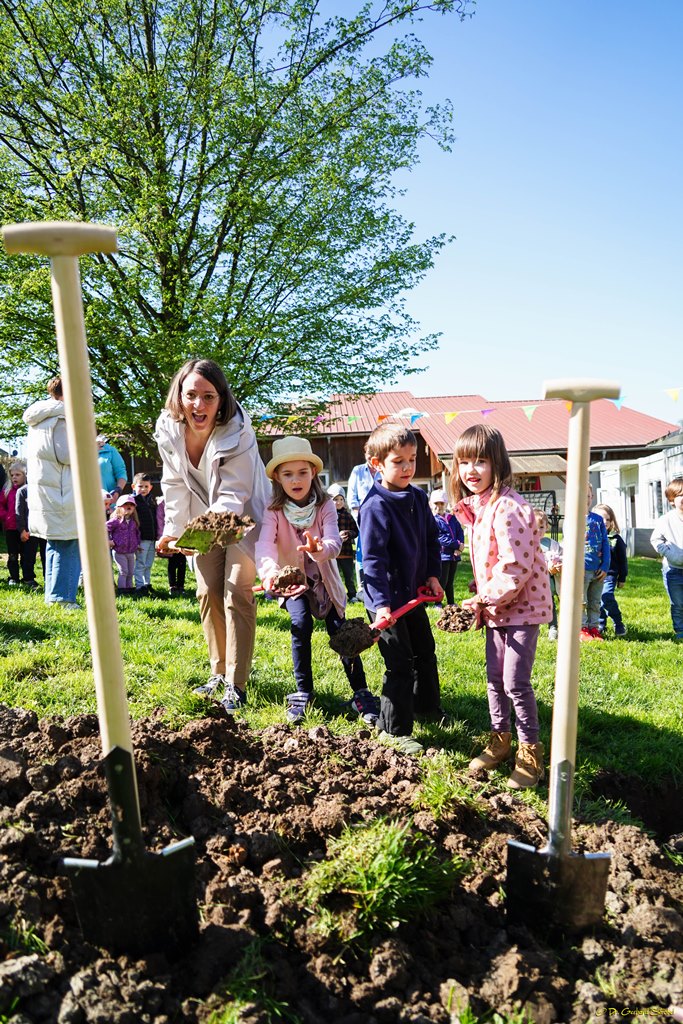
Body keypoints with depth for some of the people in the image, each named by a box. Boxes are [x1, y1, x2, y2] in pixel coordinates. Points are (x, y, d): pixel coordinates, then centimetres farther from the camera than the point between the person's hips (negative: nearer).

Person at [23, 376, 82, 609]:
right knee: (69, 547, -6)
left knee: (54, 546, 16)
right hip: (61, 495, -10)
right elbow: (67, 455, -19)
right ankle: (62, 598, -7)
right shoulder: (60, 419, -12)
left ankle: (52, 597, 21)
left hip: (43, 494, 10)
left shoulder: (37, 421, 19)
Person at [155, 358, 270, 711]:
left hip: (243, 516, -5)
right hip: (204, 518, 5)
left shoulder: (237, 432, -30)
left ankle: (236, 685, -7)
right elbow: (175, 487, -6)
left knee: (237, 594, -12)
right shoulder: (169, 430, -16)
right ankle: (219, 673, 21)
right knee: (208, 594, 7)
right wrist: (172, 532, -14)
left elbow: (233, 493, -31)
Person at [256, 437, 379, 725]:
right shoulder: (274, 511, -16)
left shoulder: (325, 506, -15)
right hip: (293, 582, 0)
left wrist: (319, 548, -55)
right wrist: (269, 570, -56)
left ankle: (361, 694, 10)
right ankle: (303, 693, -6)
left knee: (340, 632, -7)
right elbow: (264, 544, -34)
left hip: (325, 579, 0)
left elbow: (335, 543, -31)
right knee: (301, 624, -23)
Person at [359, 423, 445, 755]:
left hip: (414, 592, 8)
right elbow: (373, 559, -24)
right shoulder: (375, 506, -21)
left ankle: (426, 706, 45)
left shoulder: (418, 498, 4)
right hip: (388, 598, -8)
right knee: (400, 664, -2)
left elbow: (432, 538, 15)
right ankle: (393, 729, 13)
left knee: (426, 652, 23)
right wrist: (381, 602, -28)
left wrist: (432, 574, 5)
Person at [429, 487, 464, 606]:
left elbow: (460, 531, 9)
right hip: (442, 555, -6)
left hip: (454, 555, 6)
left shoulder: (452, 518, 12)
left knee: (450, 582, 17)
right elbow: (441, 538, -18)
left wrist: (460, 545, -11)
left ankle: (451, 603, 27)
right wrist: (457, 545, -15)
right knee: (442, 582, 0)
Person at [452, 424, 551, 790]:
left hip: (522, 607, -9)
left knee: (515, 682, -3)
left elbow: (516, 567, -25)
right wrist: (482, 601, 8)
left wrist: (487, 597, -17)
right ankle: (500, 739, 32)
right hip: (496, 607, 9)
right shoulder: (476, 508, 7)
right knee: (495, 677, 16)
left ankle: (530, 753, 14)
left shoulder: (508, 507, -22)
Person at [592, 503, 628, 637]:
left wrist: (622, 578, 10)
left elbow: (623, 559, 9)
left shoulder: (616, 538, 2)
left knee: (607, 597, -19)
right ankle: (601, 625, 25)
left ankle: (618, 624, 0)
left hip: (609, 574, -2)